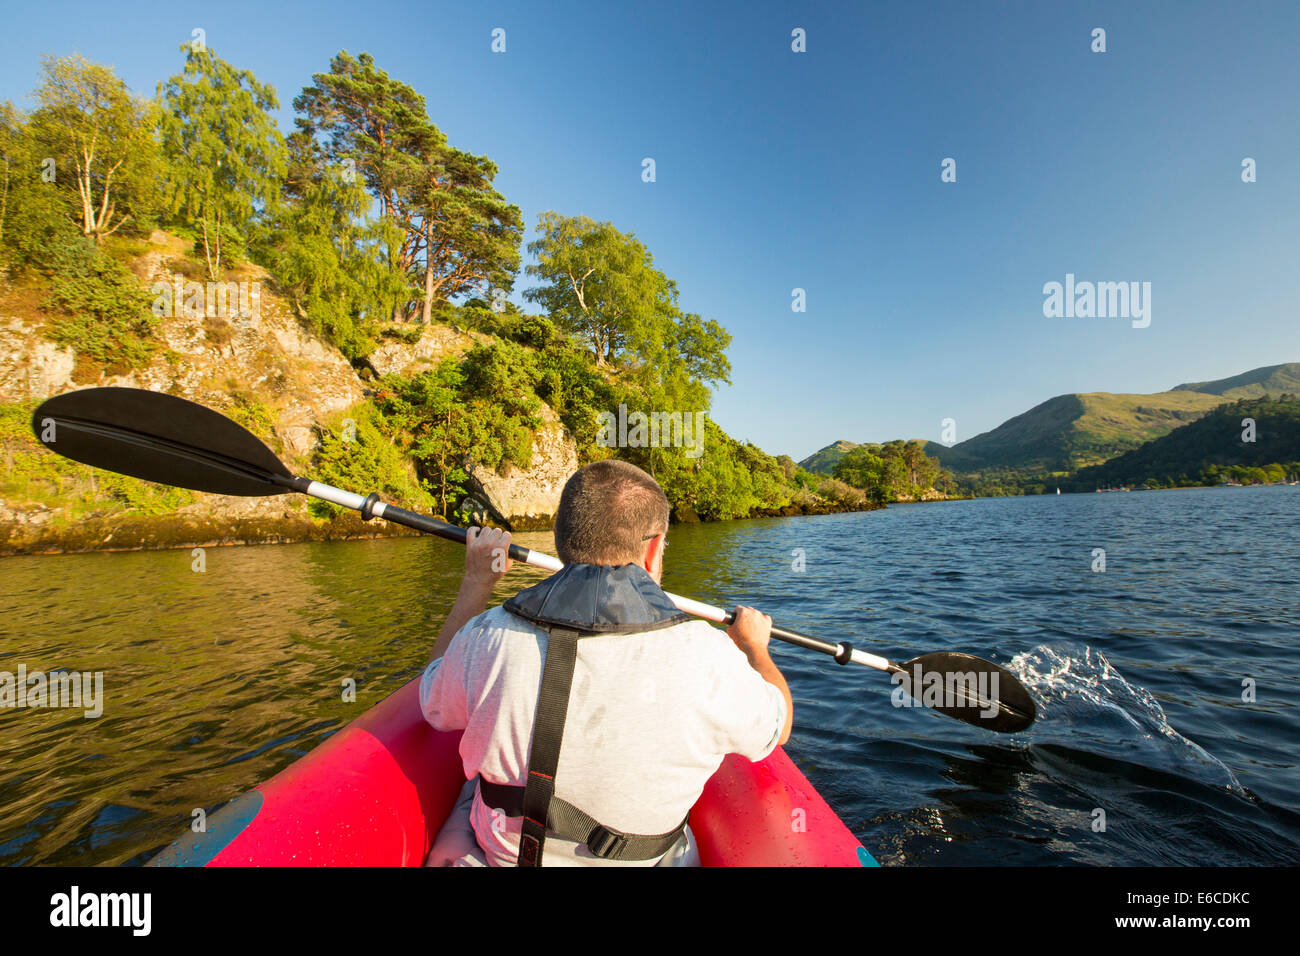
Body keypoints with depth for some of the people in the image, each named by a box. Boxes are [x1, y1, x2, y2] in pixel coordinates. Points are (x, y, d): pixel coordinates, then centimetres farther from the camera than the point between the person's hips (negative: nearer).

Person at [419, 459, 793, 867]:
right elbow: (776, 725, -6)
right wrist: (755, 645, 12)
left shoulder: (487, 639, -26)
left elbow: (434, 699, -1)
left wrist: (477, 580, 6)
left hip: (501, 854, 1)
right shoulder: (705, 658, -29)